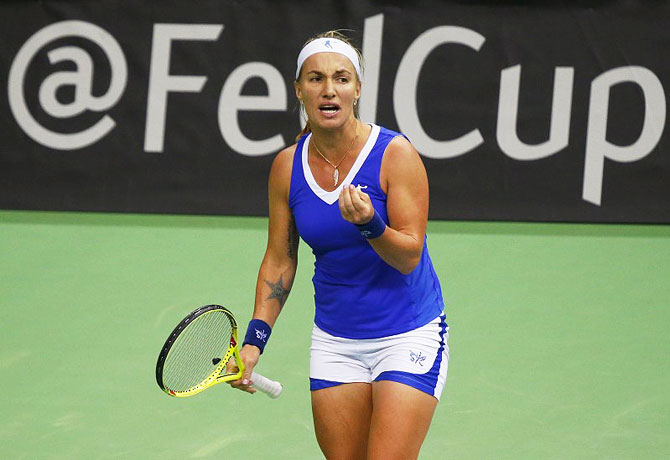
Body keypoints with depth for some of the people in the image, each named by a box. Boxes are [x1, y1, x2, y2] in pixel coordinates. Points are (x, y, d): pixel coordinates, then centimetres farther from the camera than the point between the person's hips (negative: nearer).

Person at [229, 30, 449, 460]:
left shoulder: (396, 154, -14)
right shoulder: (287, 166, -1)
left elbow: (409, 256, -15)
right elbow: (280, 261, 9)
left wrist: (370, 224, -34)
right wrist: (256, 338, 0)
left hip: (409, 335, -4)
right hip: (335, 340, 4)